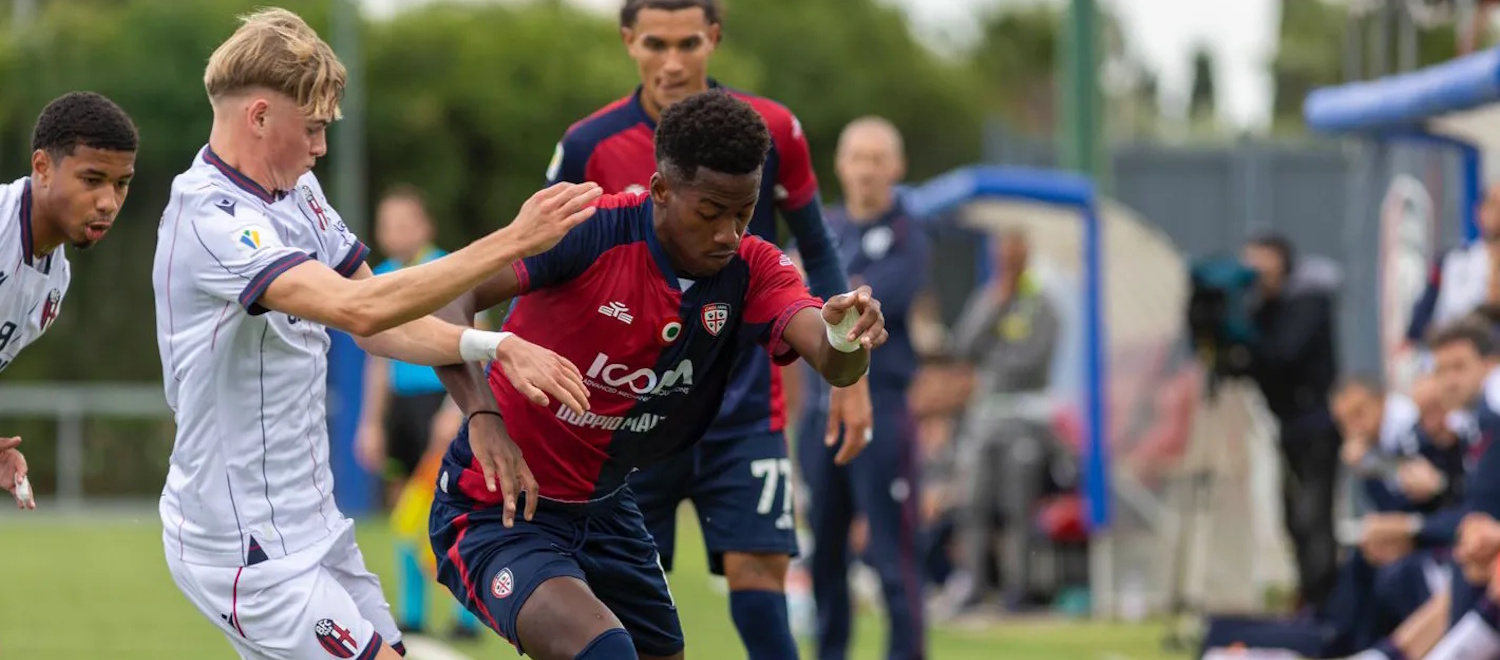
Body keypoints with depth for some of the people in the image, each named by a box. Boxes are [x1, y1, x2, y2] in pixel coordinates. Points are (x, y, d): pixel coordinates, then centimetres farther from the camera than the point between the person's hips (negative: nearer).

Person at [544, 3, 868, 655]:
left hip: (745, 411, 0)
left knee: (757, 572, -11)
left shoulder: (769, 131, -3)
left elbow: (818, 252, 9)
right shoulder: (588, 147, -5)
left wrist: (849, 373, 7)